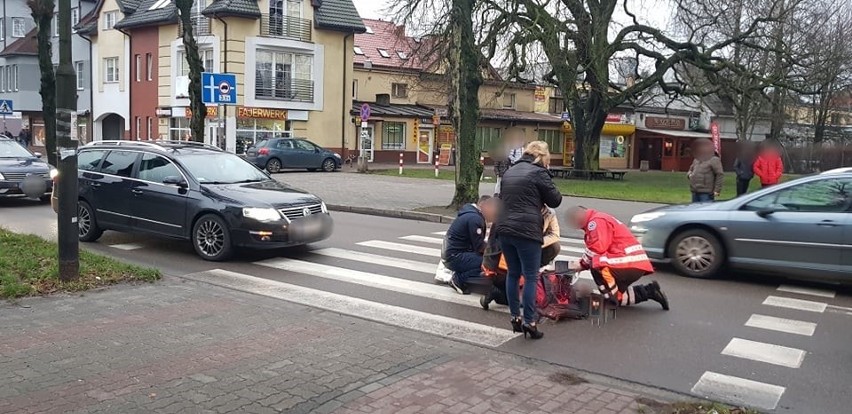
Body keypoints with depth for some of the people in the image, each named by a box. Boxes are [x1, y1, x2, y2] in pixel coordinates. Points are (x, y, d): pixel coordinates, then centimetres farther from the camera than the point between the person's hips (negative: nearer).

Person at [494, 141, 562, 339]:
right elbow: (555, 200, 0)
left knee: (512, 274, 15)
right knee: (531, 277, 0)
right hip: (526, 232, -7)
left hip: (505, 230, 7)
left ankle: (515, 317, 19)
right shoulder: (539, 172, -5)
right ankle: (529, 321, 0)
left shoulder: (510, 172, 17)